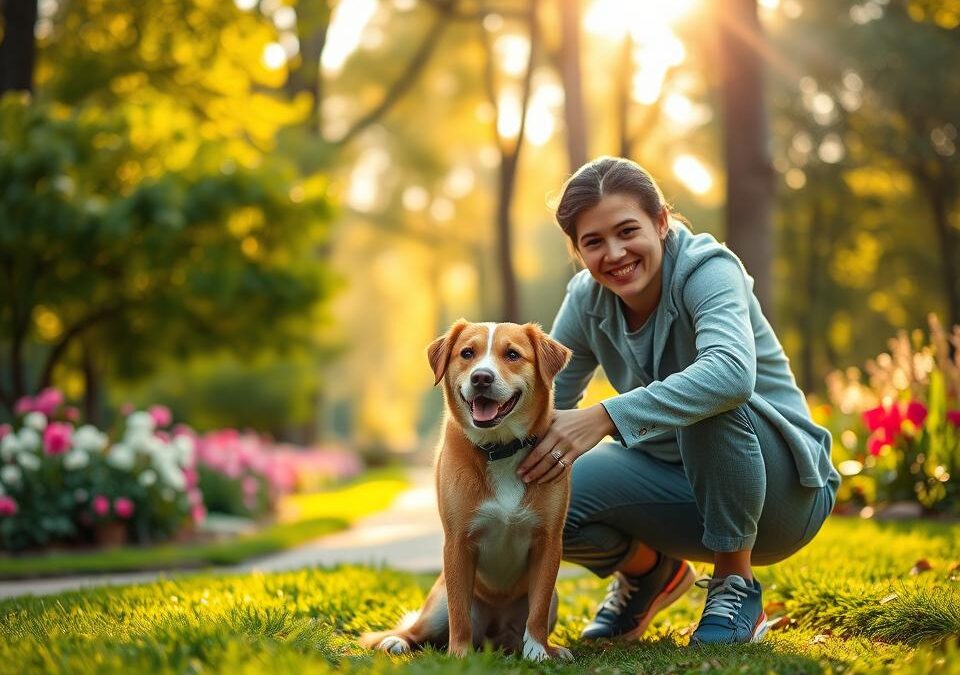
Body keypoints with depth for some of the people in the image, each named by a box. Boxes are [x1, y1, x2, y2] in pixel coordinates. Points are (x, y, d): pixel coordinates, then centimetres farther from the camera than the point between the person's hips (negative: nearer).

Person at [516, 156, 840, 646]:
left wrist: (605, 417, -49)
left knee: (709, 400, -36)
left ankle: (737, 587, -15)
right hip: (685, 488, 5)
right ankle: (648, 573, 13)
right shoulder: (587, 302, -3)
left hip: (782, 487, -5)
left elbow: (732, 371, -42)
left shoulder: (708, 269, -21)